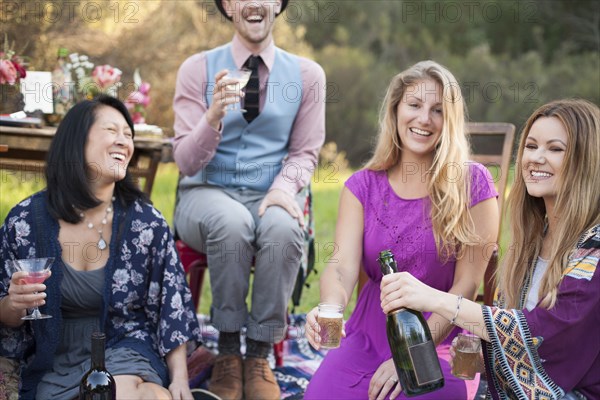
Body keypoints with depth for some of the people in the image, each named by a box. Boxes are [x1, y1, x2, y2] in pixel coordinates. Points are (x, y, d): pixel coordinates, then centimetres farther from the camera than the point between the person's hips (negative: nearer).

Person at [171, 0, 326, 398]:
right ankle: (228, 349, -18)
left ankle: (259, 354, -18)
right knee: (231, 221, -36)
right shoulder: (198, 69, -1)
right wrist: (214, 114, -26)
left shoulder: (307, 74, 4)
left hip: (270, 197, 1)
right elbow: (187, 161, -6)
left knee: (283, 227, -34)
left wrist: (284, 187, -15)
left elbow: (305, 152, 7)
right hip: (209, 194, -1)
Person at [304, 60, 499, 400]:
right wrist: (330, 309, -33)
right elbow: (343, 266, -9)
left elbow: (467, 285, -7)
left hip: (441, 339, -3)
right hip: (369, 334, 3)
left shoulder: (472, 184, -5)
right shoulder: (363, 186, 4)